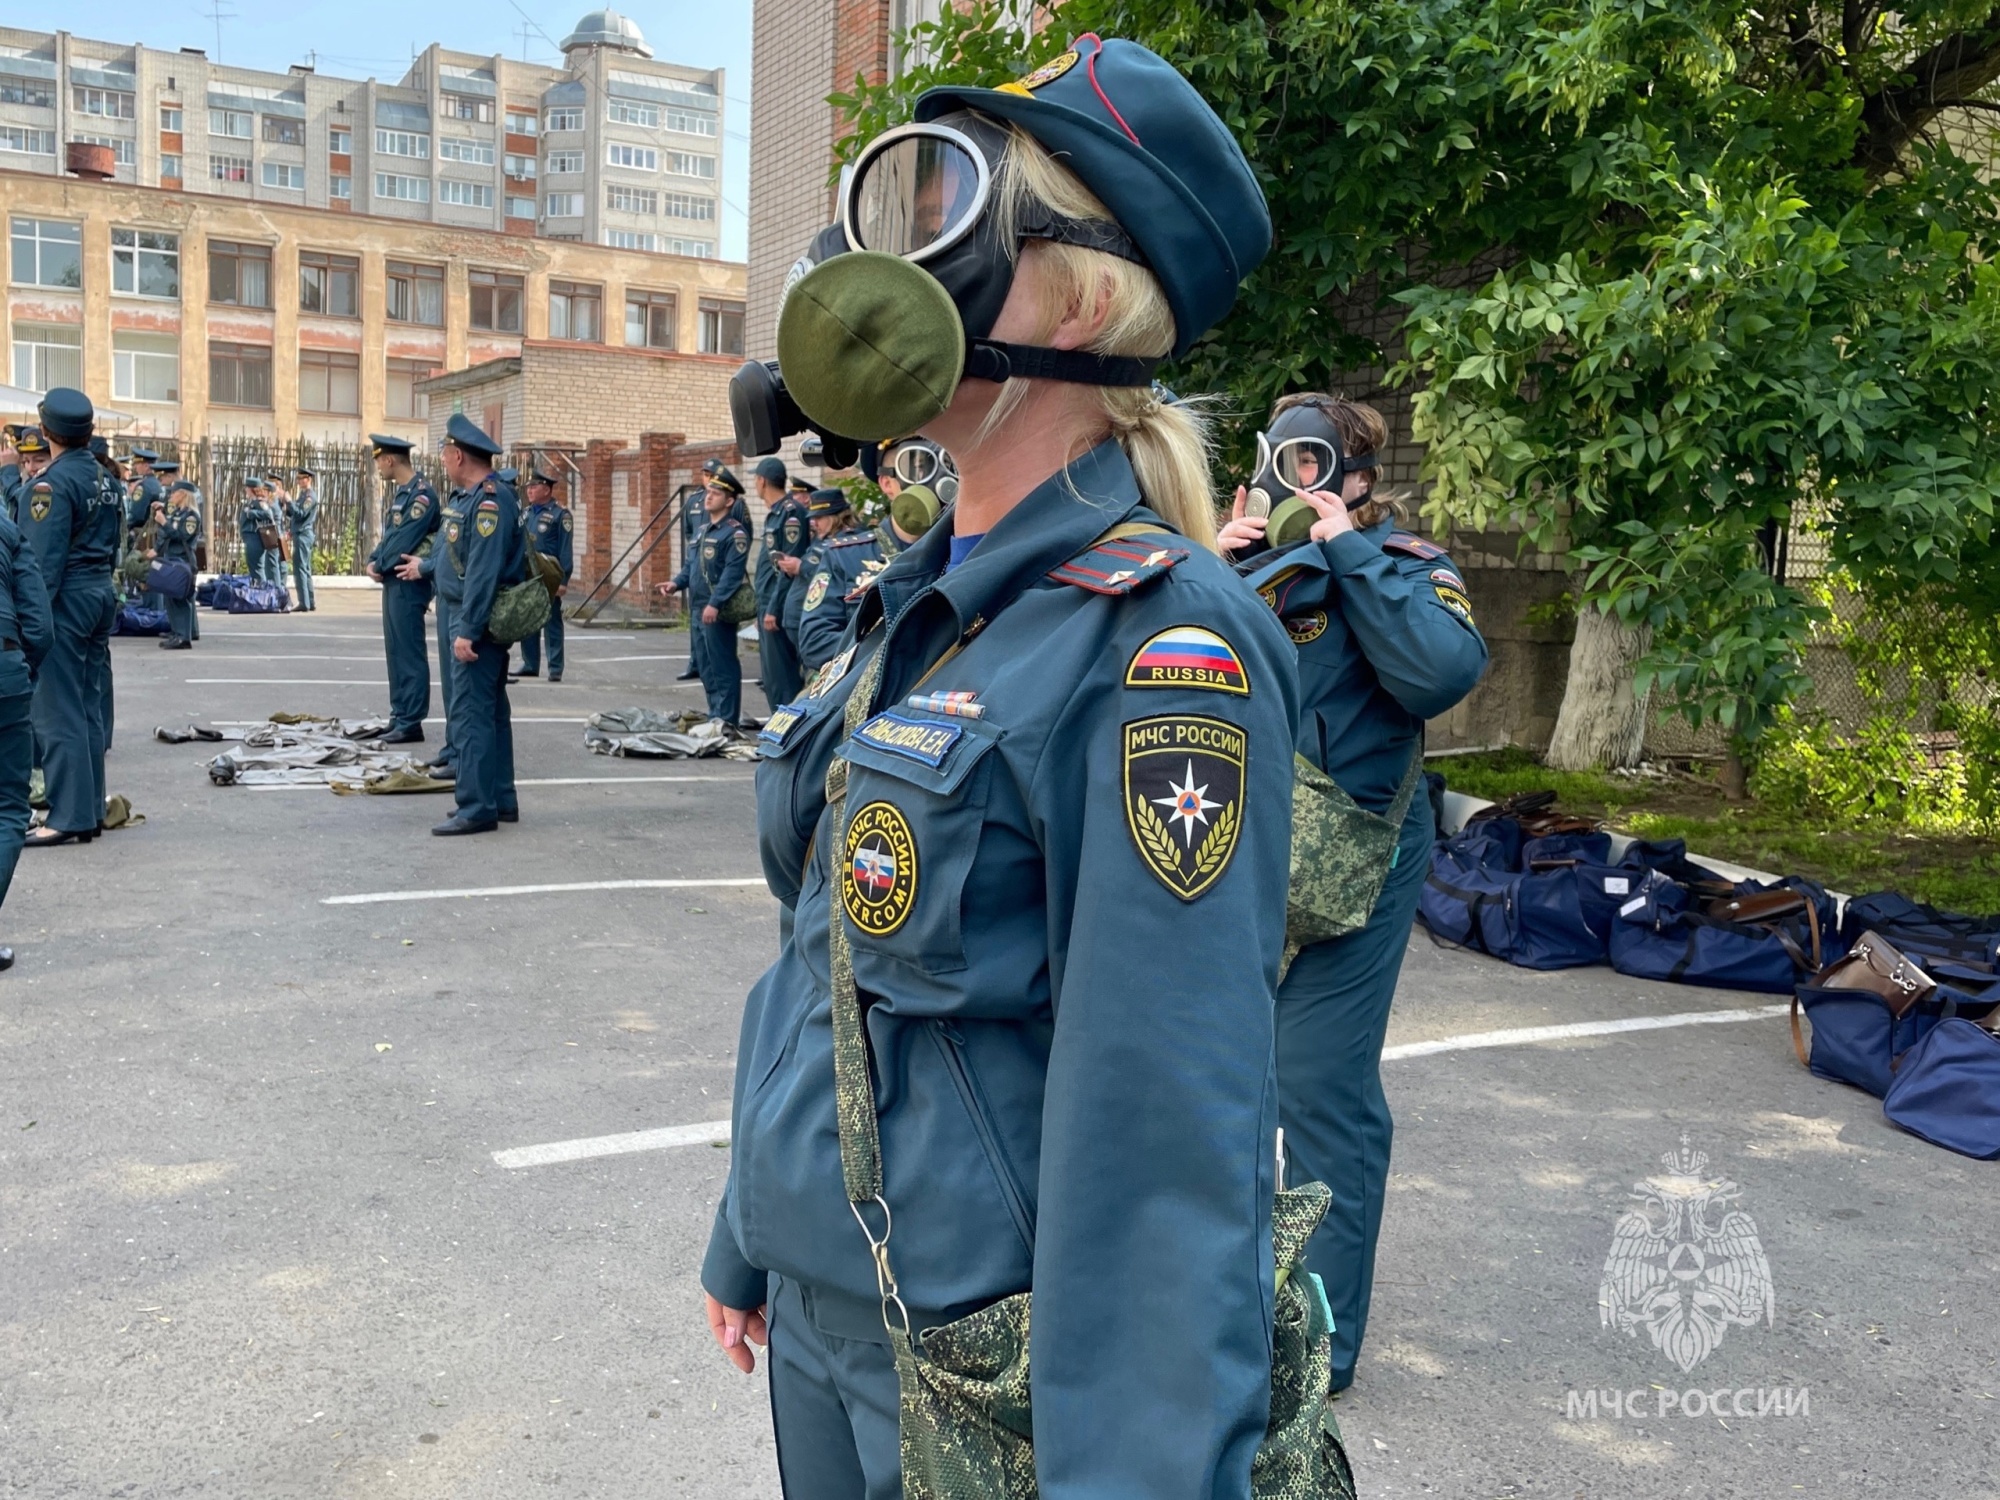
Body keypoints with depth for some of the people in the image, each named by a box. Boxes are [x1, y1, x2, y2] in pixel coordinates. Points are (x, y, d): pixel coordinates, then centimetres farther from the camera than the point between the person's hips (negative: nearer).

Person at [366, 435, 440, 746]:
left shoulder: (422, 494, -16)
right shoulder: (399, 492, 15)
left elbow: (405, 541, -19)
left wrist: (380, 567, -9)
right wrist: (374, 561, 2)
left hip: (408, 584, -10)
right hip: (393, 582, 10)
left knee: (409, 653, -6)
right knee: (395, 650, 14)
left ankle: (411, 723, -2)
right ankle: (399, 716, 23)